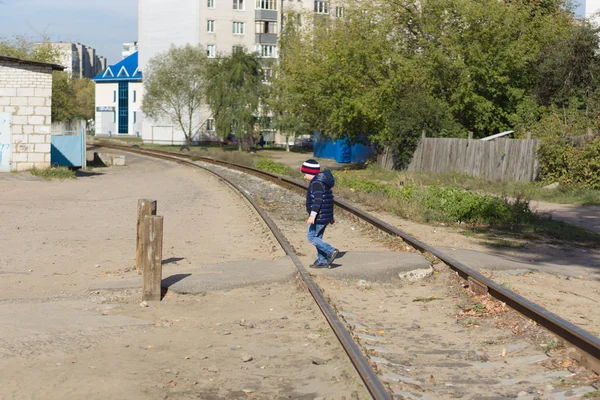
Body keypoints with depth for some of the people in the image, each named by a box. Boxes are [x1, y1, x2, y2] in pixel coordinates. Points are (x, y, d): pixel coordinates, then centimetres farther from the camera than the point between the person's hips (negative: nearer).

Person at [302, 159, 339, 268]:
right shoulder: (322, 182, 17)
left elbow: (318, 200, -28)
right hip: (325, 217, 10)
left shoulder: (317, 183, -17)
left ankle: (331, 251, -10)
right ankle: (322, 261, 18)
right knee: (317, 237, 15)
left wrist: (313, 215, -36)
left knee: (311, 237, -5)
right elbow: (327, 200, 23)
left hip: (319, 217, -10)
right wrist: (331, 217, 28)